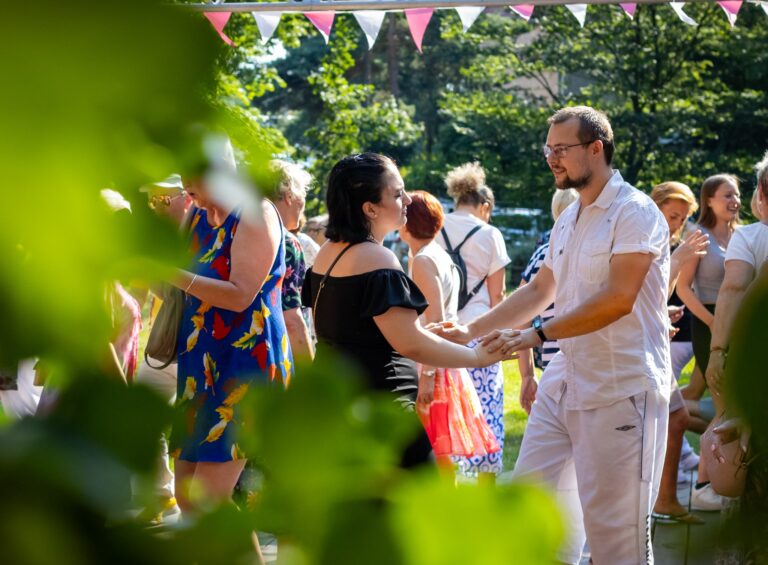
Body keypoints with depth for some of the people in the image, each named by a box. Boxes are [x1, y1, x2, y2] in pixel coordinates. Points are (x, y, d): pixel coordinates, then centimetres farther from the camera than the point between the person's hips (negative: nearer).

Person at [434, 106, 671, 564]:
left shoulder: (635, 213, -12)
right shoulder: (567, 221, 14)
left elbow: (618, 299, -21)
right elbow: (539, 292, 21)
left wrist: (536, 335, -24)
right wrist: (471, 331, 13)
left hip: (622, 388, -8)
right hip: (564, 383, 8)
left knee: (614, 523, -4)